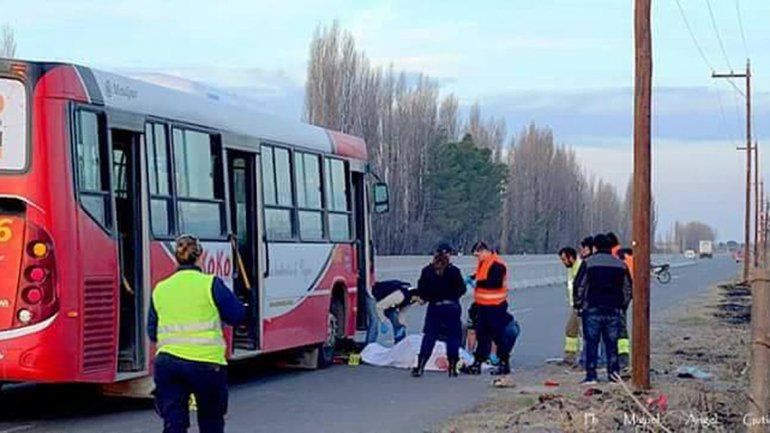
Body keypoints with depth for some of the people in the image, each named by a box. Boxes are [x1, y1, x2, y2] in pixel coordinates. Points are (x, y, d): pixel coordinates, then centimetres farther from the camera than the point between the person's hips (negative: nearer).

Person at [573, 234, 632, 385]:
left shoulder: (589, 263, -3)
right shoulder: (620, 265, 10)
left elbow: (579, 286, -4)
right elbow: (628, 289, 14)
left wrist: (578, 305, 6)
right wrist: (623, 305, 23)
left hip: (592, 309, -3)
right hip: (613, 310, 3)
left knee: (591, 343, -1)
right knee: (612, 343, 8)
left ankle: (591, 375, -4)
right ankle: (614, 372, 6)